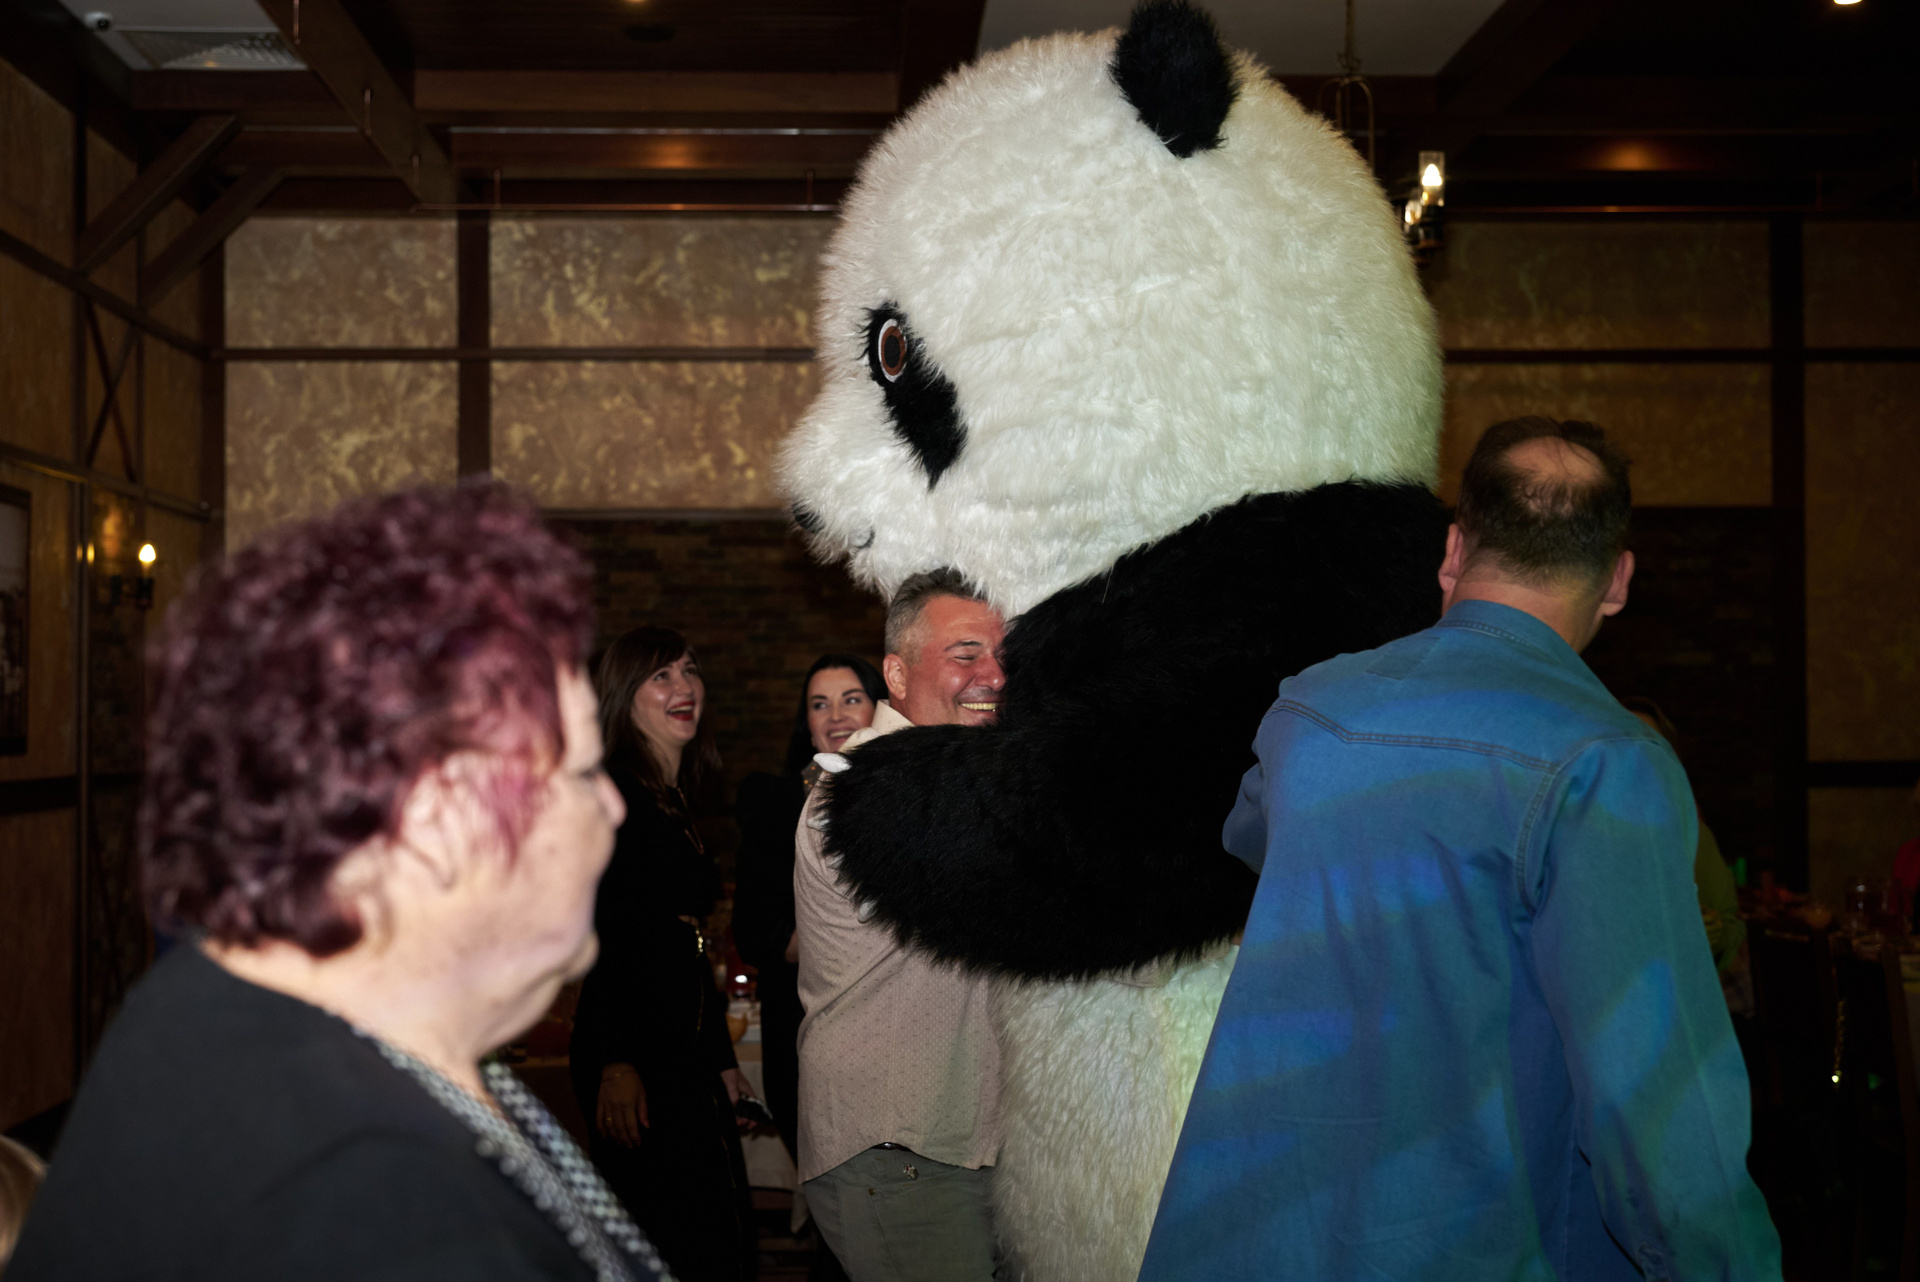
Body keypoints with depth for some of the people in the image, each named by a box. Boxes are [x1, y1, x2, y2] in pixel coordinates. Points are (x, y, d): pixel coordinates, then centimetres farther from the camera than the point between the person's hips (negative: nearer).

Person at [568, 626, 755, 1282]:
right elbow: (596, 934, -16)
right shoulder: (613, 795, -8)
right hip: (635, 1054, -9)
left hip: (688, 1054, 9)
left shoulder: (676, 804, 19)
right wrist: (614, 1064, -22)